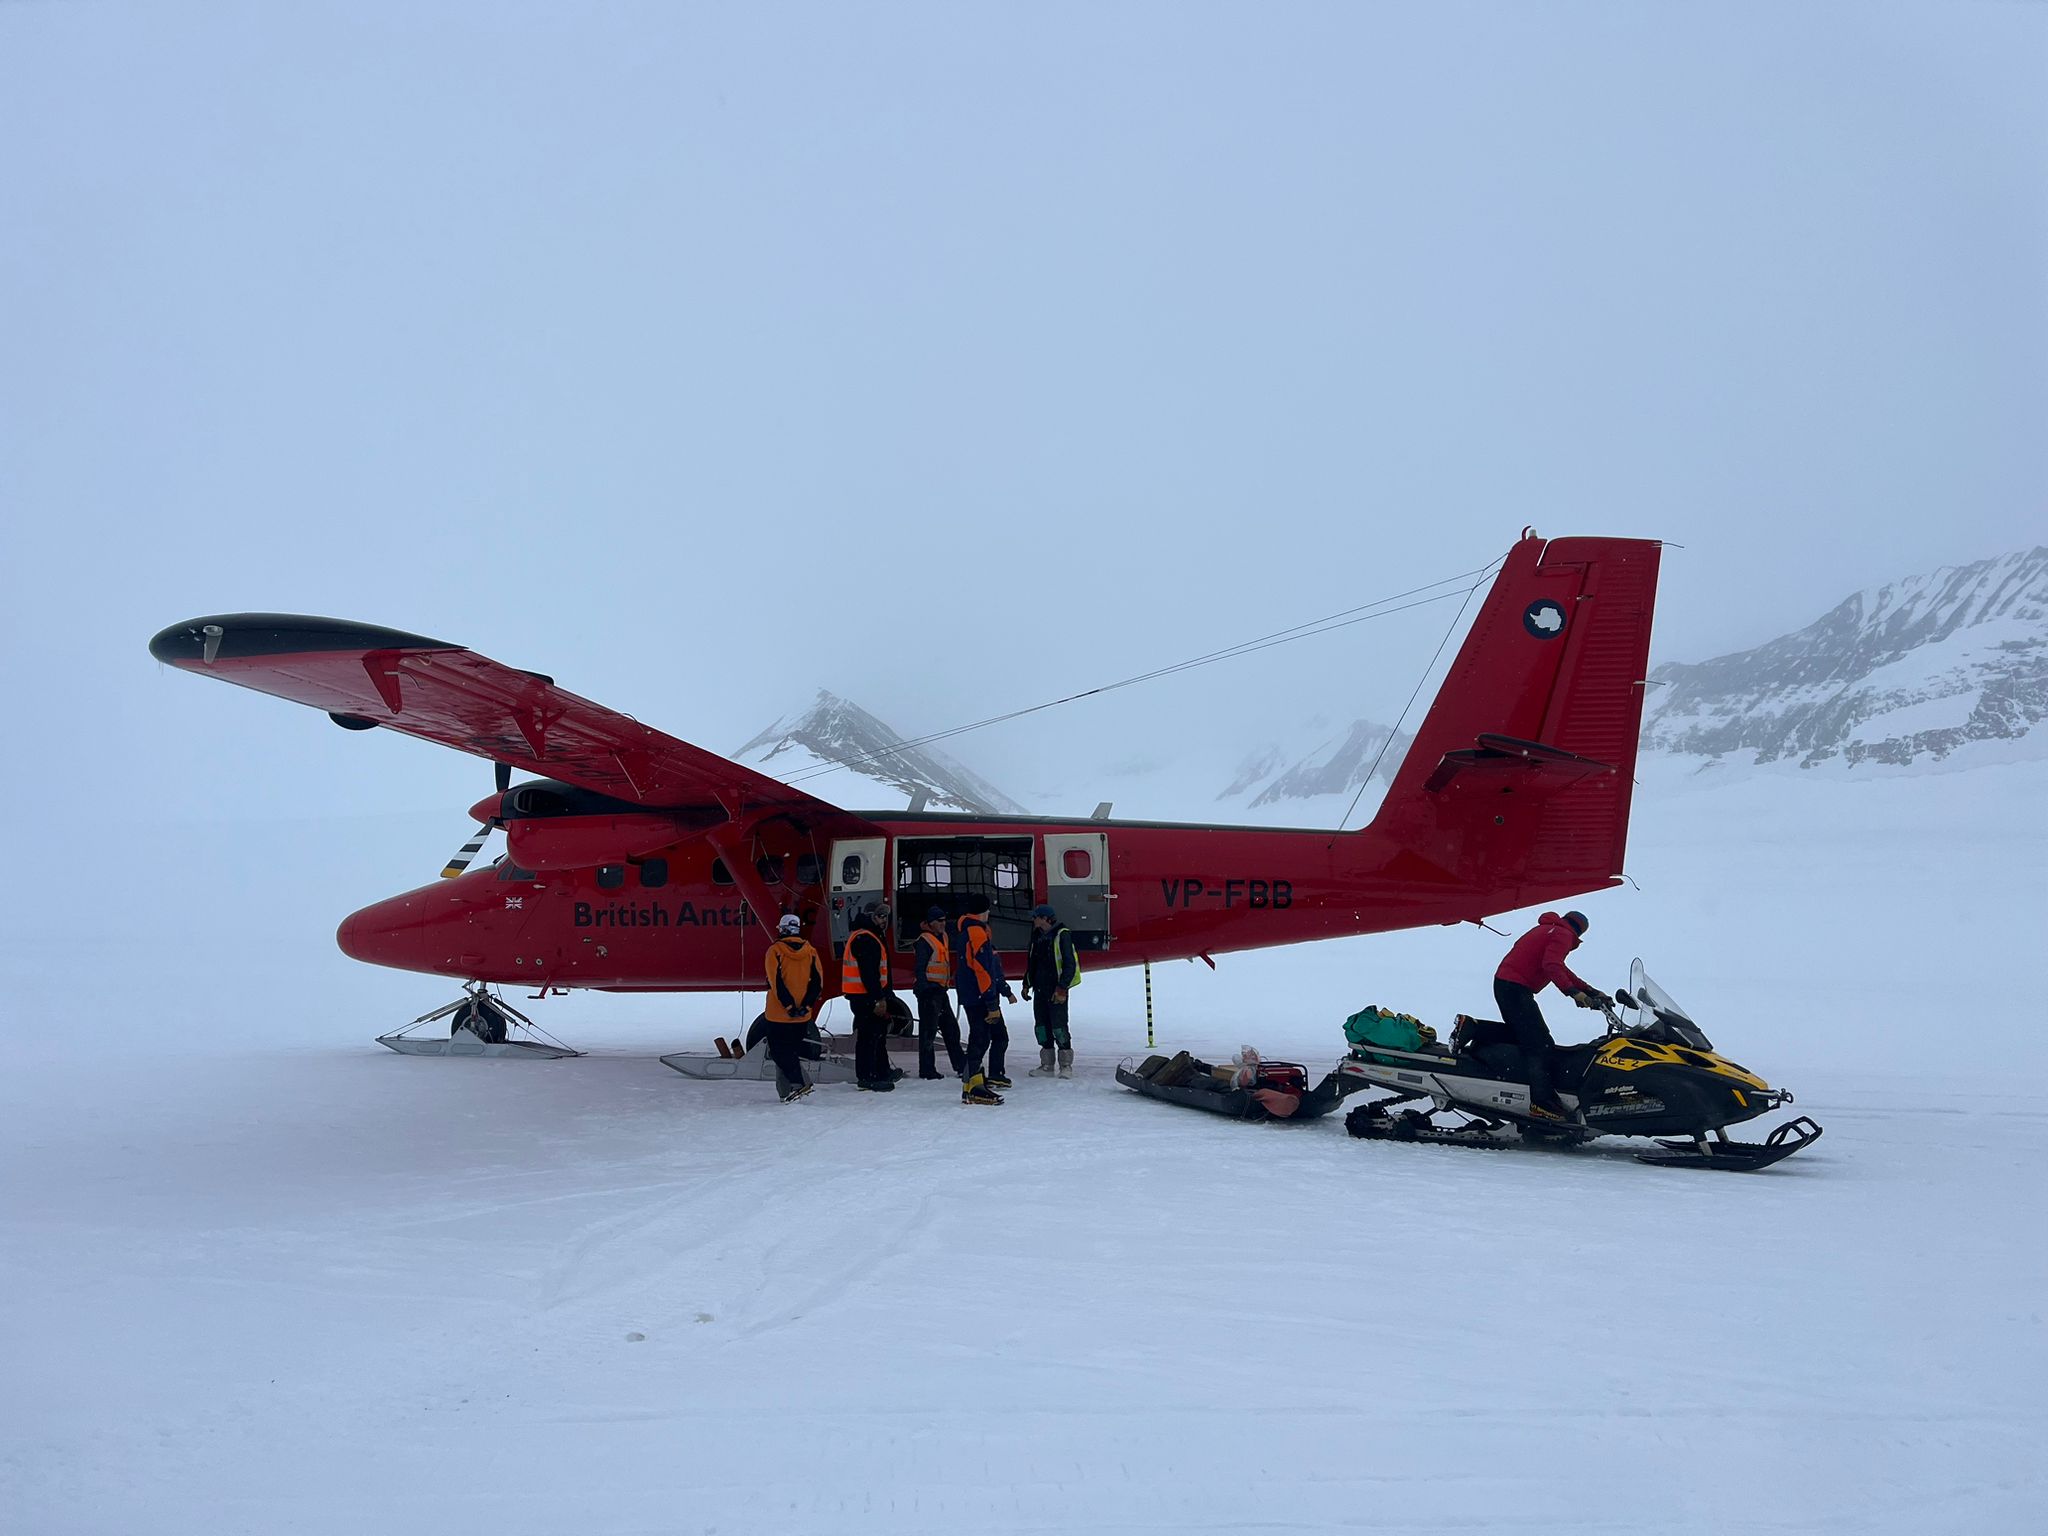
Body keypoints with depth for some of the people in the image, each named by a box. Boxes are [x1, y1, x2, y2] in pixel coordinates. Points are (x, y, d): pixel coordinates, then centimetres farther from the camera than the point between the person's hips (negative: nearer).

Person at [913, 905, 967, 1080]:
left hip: (940, 990, 9)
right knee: (929, 1031, -6)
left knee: (951, 1028, 12)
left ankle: (961, 1066, 19)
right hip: (928, 990, -9)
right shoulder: (924, 941, -12)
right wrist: (925, 990, -21)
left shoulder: (943, 937, 16)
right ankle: (927, 1070, -1)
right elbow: (920, 969, -16)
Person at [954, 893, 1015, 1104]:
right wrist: (992, 1005, -24)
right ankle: (971, 1087, -17)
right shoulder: (976, 934, -16)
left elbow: (992, 967, 29)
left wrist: (1005, 991, 35)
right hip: (978, 999, -11)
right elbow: (982, 971, -22)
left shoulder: (981, 932, 19)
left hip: (985, 999, 11)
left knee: (999, 1035, 20)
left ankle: (994, 1076, 31)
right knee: (980, 1039, -14)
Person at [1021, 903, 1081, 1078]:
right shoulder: (1038, 937, 14)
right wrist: (1027, 984, 19)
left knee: (1059, 1027, -7)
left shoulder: (1062, 935, -11)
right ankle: (1047, 1065, 15)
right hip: (1040, 989, 8)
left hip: (1056, 990, -8)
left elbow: (1070, 964, -15)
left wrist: (1062, 988, -19)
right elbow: (1031, 963, 24)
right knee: (1041, 1026, 8)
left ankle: (1066, 1065, 3)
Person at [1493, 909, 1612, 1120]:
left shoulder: (1545, 930, 27)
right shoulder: (1563, 934, -3)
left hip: (1503, 983, 10)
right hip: (1516, 989, -10)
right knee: (1539, 1044, -14)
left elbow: (1561, 969, 28)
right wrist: (1573, 992, -28)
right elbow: (1552, 965, -22)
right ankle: (1542, 1102, -23)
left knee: (1523, 1038, 15)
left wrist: (1591, 992, 24)